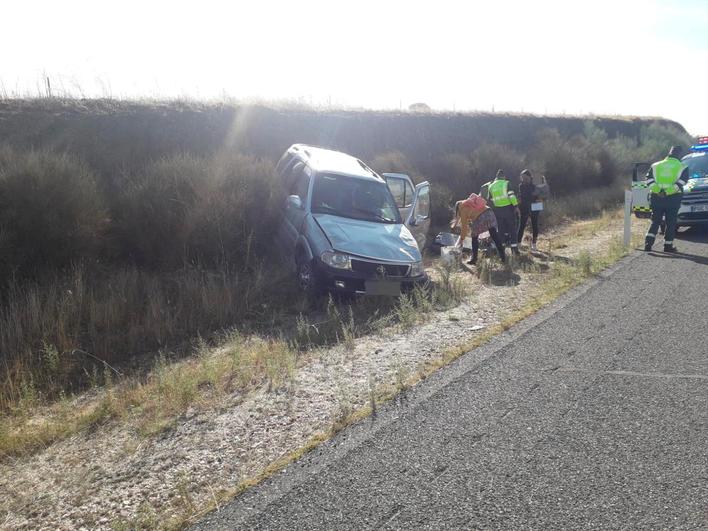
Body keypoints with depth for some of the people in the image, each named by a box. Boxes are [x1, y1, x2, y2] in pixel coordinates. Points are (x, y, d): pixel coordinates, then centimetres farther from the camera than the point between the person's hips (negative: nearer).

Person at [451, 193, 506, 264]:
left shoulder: (463, 208, 14)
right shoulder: (471, 202, 32)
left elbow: (464, 225, 12)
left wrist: (462, 239, 20)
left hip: (480, 217, -6)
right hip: (489, 212, 6)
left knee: (474, 237, 13)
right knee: (495, 236, 6)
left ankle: (474, 259, 14)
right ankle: (503, 256, 4)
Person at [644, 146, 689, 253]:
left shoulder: (656, 166, 11)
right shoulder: (682, 167, 4)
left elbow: (649, 180, -2)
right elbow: (681, 182, -12)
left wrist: (657, 190, -11)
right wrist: (668, 191, -16)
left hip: (657, 197, 2)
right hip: (673, 199, -2)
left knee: (655, 221, 8)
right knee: (671, 223, 5)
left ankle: (648, 242, -6)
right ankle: (668, 246, 5)